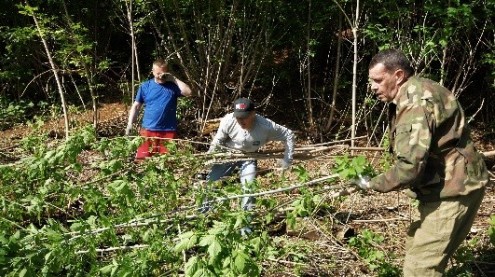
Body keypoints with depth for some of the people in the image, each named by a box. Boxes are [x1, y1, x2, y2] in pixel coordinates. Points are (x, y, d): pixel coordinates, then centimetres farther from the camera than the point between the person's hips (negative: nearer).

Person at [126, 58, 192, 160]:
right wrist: (130, 124, 3)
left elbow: (188, 92, -14)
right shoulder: (145, 86, 5)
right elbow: (136, 106, 10)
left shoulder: (173, 86, 2)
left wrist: (174, 79, -10)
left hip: (169, 131, -1)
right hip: (148, 130, 1)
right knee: (141, 159, 0)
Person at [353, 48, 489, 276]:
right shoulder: (412, 94, 10)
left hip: (452, 190, -11)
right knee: (416, 247, 21)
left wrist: (373, 185, -15)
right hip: (444, 186, 11)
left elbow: (410, 165, -30)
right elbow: (411, 153, 15)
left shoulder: (415, 103, -24)